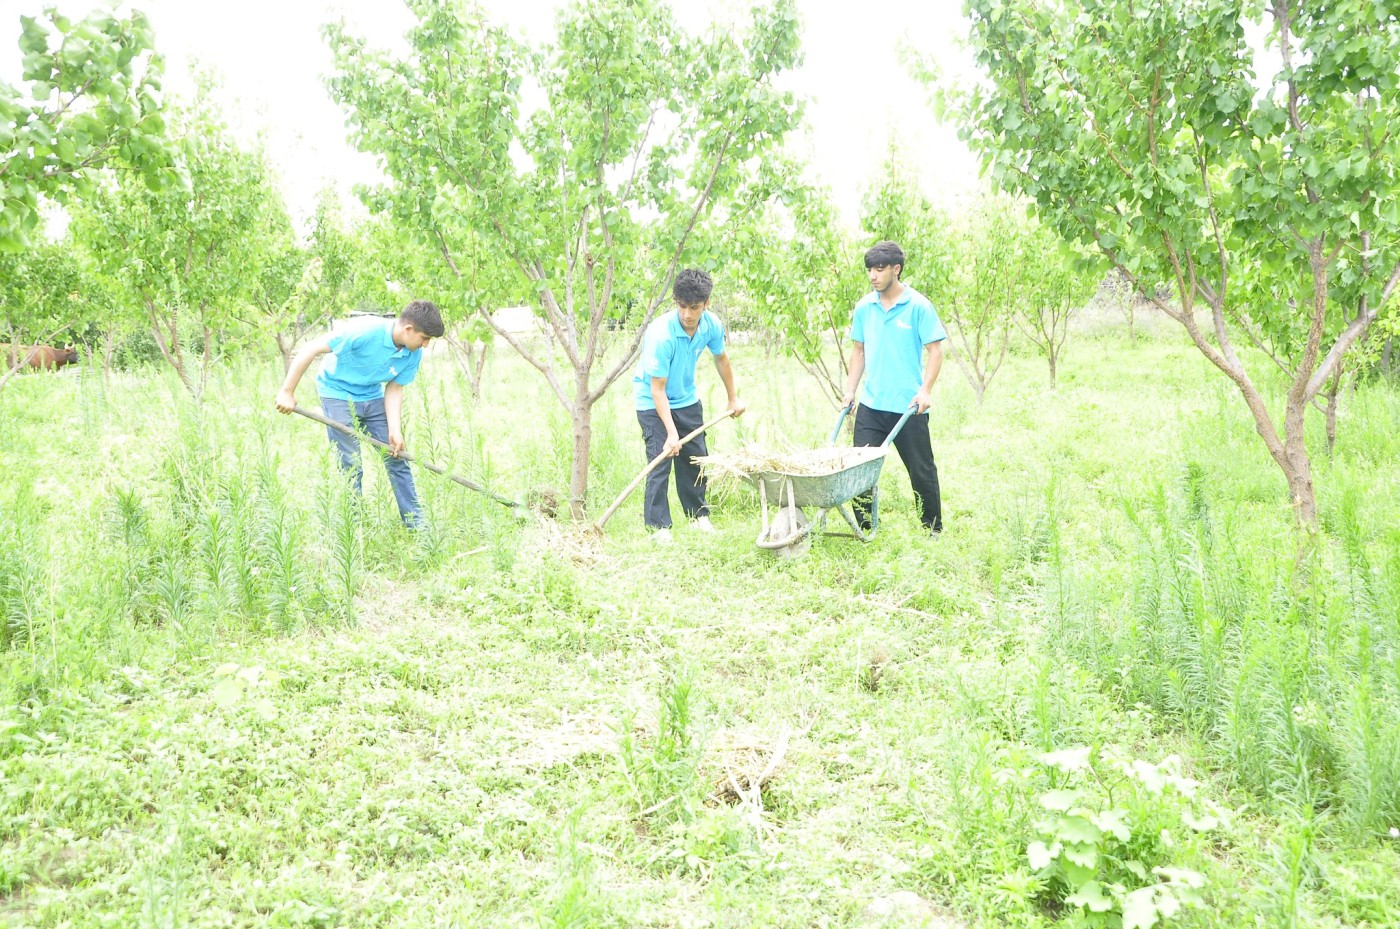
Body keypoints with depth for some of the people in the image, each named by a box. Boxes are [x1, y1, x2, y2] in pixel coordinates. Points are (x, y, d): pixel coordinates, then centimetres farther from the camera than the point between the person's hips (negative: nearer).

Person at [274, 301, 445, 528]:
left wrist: (395, 431, -16)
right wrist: (287, 392, -24)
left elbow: (394, 389, -4)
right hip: (338, 395, -6)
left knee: (397, 460, 4)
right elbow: (311, 350, -27)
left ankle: (416, 524, 12)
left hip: (373, 397, 6)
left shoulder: (414, 353, -13)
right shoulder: (365, 331, -32)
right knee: (352, 466, -8)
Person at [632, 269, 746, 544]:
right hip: (653, 402, -6)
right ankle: (658, 526, -3)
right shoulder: (661, 334, -34)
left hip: (687, 399, 6)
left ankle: (698, 514, 27)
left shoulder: (712, 325, -16)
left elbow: (721, 358, 7)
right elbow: (657, 389, -29)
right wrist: (671, 433, -32)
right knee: (660, 461, -12)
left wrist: (733, 398, 15)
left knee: (696, 457, 11)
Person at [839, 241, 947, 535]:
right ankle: (863, 529, 13)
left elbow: (935, 350, -7)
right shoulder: (864, 307, 6)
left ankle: (934, 530, 22)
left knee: (922, 470, 7)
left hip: (908, 407, -4)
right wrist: (850, 390, 7)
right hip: (870, 404, 4)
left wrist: (925, 391, -16)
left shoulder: (918, 306, -7)